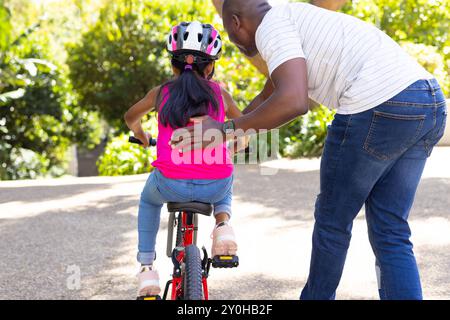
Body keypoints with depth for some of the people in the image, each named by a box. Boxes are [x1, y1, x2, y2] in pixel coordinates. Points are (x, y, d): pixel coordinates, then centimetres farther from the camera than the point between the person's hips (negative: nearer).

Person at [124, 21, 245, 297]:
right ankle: (223, 225, 11)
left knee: (149, 201, 36)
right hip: (215, 186, 1)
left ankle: (147, 269, 27)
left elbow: (131, 118, 32)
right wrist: (233, 151, 44)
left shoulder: (161, 93, 13)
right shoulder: (219, 93, 12)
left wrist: (142, 137, 52)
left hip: (171, 185, 0)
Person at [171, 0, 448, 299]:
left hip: (378, 107, -9)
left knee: (332, 222, 11)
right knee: (392, 235, 12)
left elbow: (294, 102, -19)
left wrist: (226, 129, -9)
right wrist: (222, 134, 49)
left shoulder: (272, 25, -1)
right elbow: (266, 99, 41)